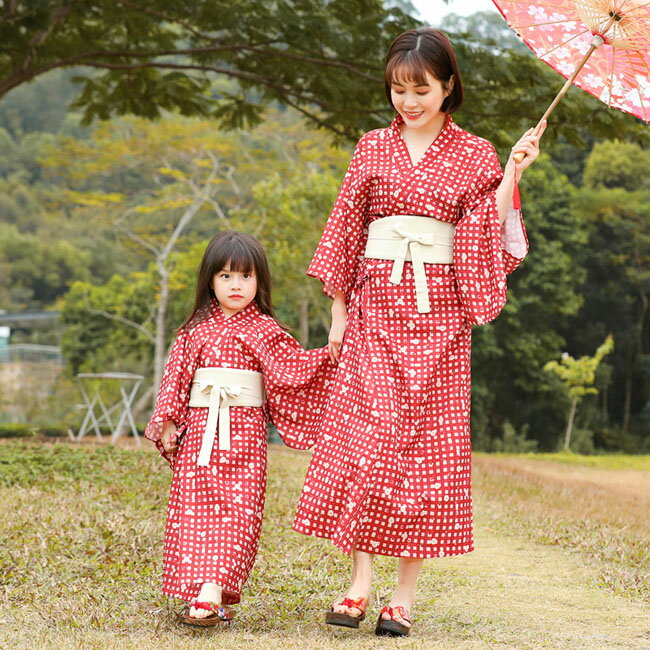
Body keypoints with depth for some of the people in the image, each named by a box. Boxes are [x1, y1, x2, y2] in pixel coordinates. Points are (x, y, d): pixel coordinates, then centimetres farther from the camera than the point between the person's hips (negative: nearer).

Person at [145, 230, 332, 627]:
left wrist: (330, 354, -7)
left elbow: (295, 366, 5)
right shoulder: (196, 330, 11)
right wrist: (168, 422, 5)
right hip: (199, 429, 2)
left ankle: (212, 593, -17)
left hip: (244, 430, -2)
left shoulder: (265, 330, 6)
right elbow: (177, 376, 11)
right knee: (194, 510, -3)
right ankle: (202, 593, 1)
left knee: (236, 511, -11)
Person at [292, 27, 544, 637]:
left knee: (429, 445, -2)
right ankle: (359, 581, -5)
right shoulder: (374, 149, 10)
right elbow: (345, 228, 11)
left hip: (438, 310, -1)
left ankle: (404, 594, 3)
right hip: (377, 304, 1)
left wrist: (511, 176, -12)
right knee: (364, 437, -9)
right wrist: (338, 308, 6)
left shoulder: (474, 155, 6)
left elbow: (490, 238, -2)